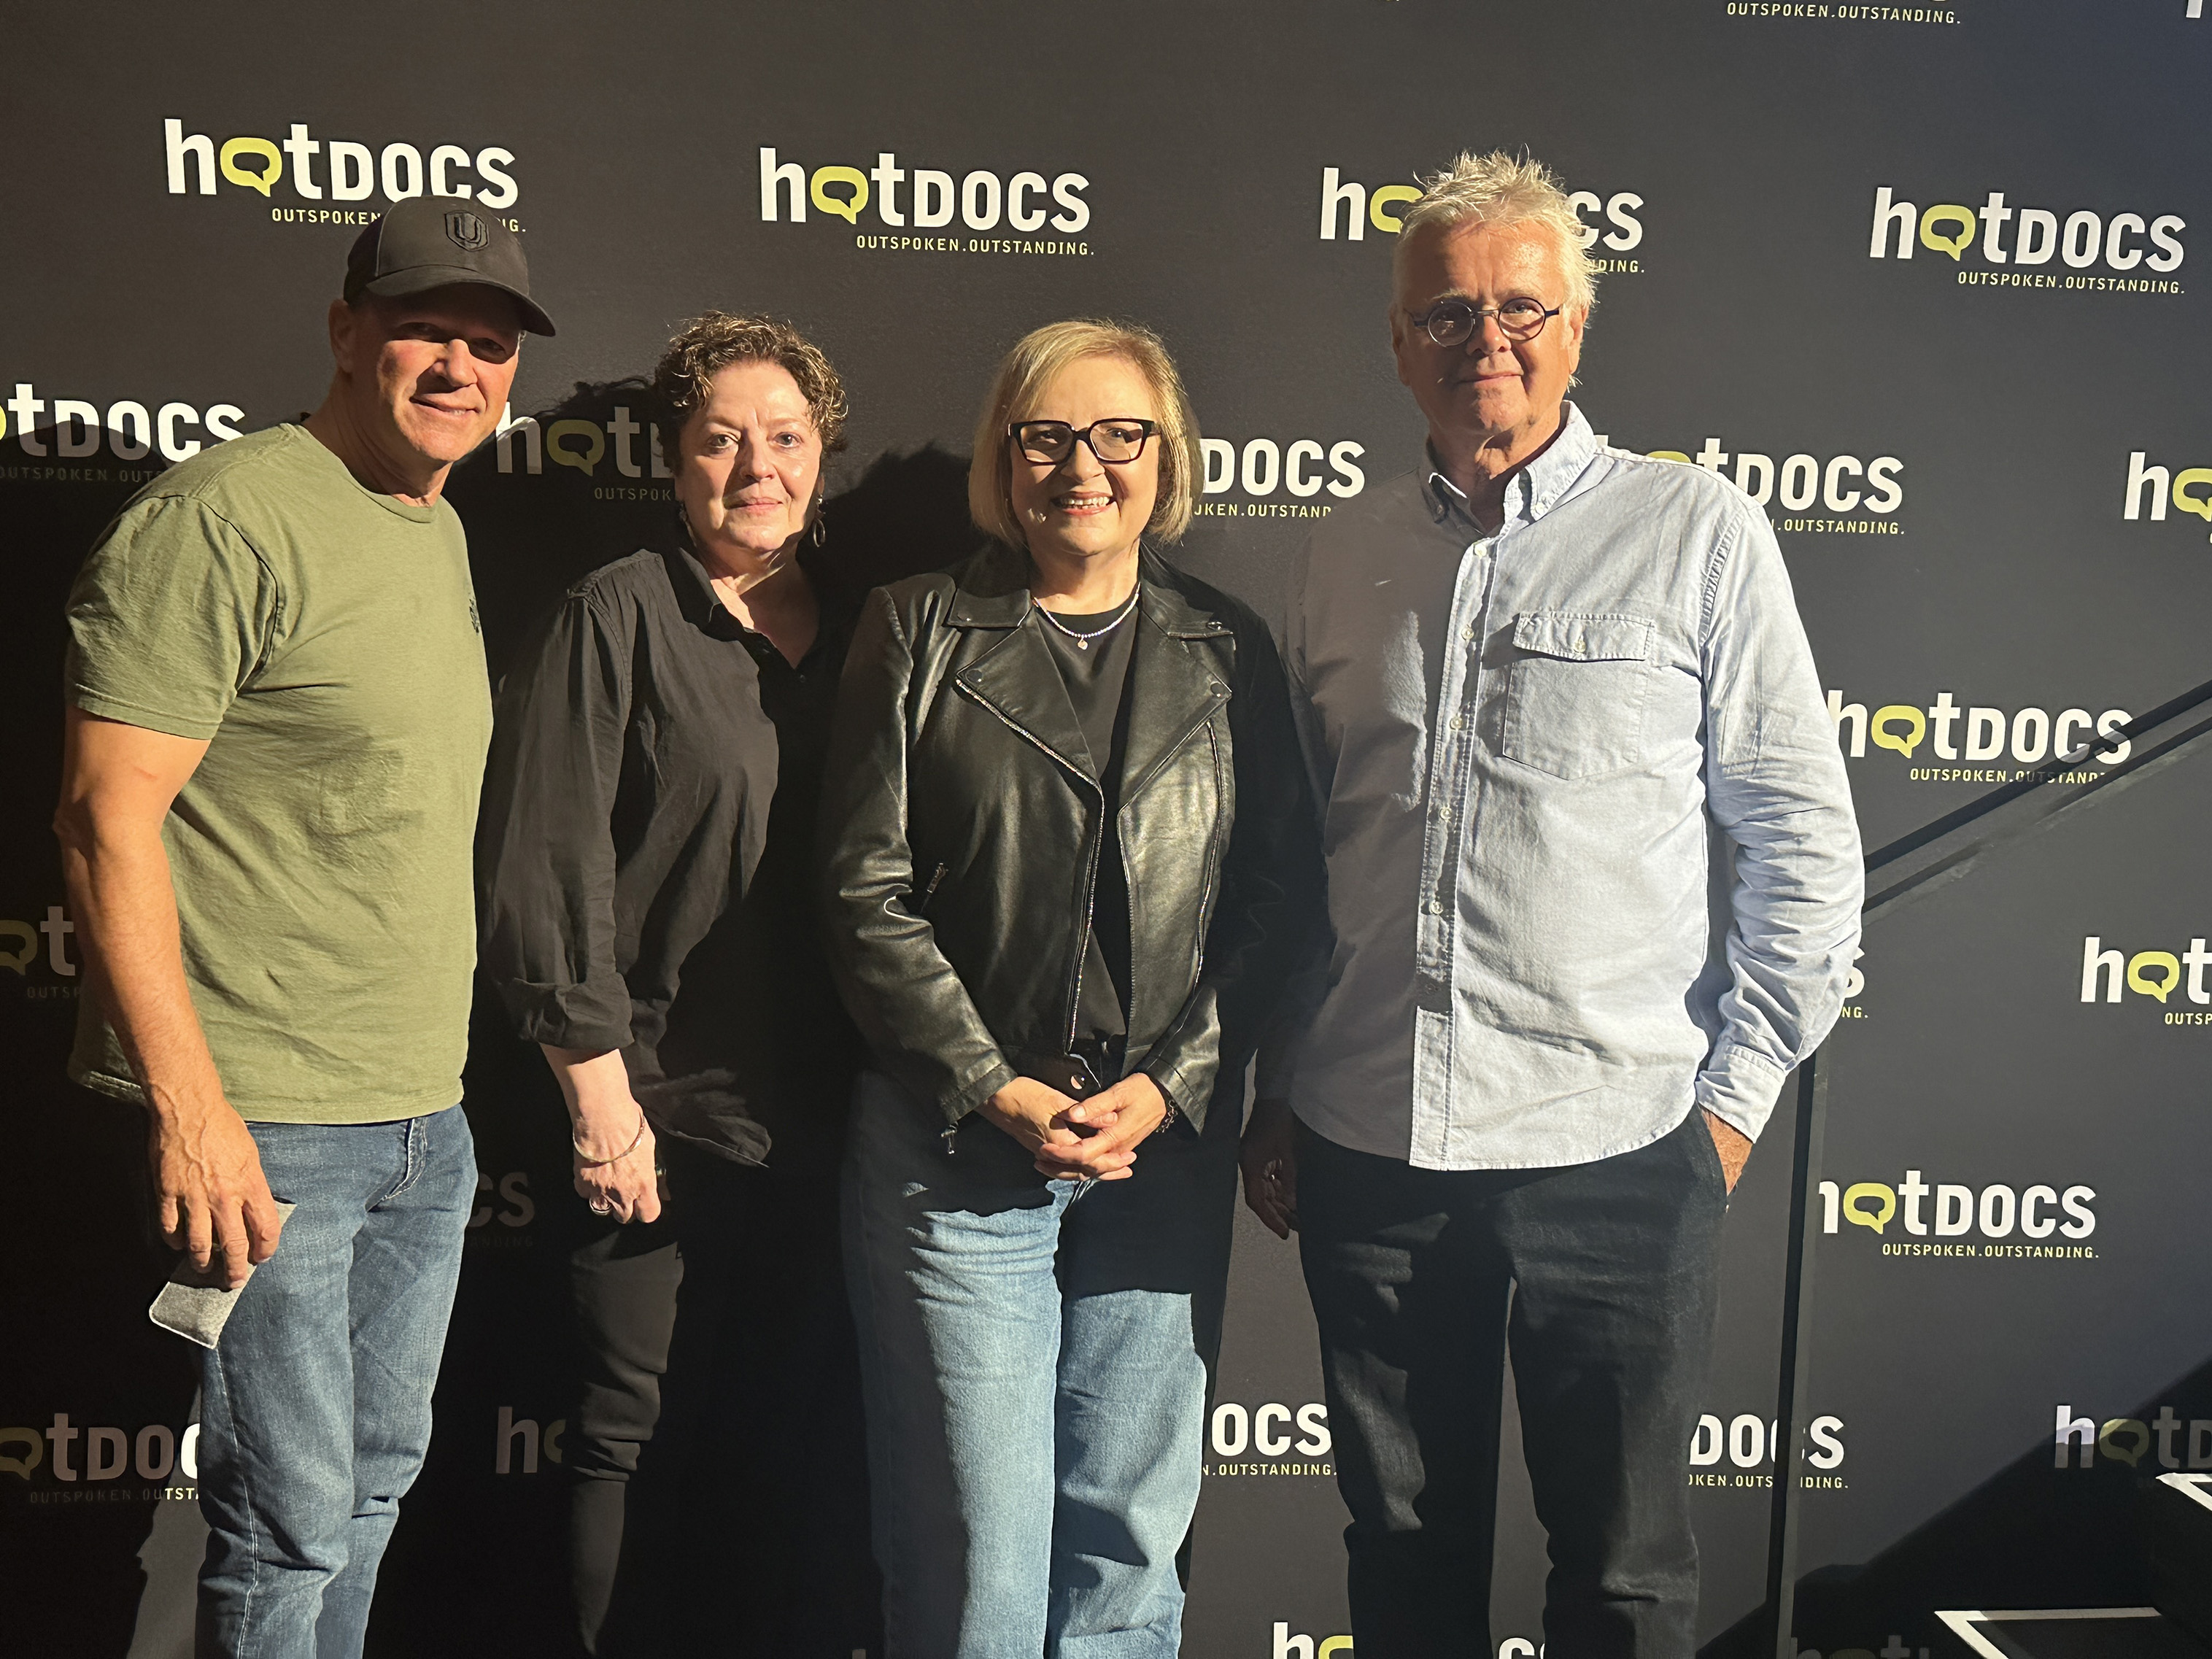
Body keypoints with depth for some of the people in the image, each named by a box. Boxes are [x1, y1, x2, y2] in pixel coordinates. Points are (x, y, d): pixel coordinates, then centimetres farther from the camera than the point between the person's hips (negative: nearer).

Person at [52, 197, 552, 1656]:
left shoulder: (442, 536, 14)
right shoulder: (225, 516, -12)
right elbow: (107, 815, -16)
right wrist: (188, 1100, -20)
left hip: (427, 1120, 8)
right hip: (258, 1123, -8)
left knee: (378, 1482, 18)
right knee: (294, 1521, 1)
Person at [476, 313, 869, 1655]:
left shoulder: (857, 629, 9)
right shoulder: (618, 616, -6)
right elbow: (546, 864, -10)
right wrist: (598, 1081, -13)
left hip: (820, 1115, 5)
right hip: (663, 1107, -4)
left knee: (795, 1433, 16)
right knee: (631, 1430, 7)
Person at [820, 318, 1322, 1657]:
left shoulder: (1228, 652, 8)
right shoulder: (921, 631, 3)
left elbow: (1280, 892, 4)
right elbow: (870, 891, -2)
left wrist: (1171, 1085, -8)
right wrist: (996, 1091, -11)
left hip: (1169, 1149, 2)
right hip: (955, 1143, -2)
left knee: (1130, 1537, 12)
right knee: (974, 1551, 4)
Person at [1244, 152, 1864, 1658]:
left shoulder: (1699, 535, -2)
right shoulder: (1347, 558, 8)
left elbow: (1803, 836, 0)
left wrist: (1733, 1096, -3)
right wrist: (1276, 1097, 11)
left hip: (1617, 1152, -3)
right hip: (1366, 1151, 3)